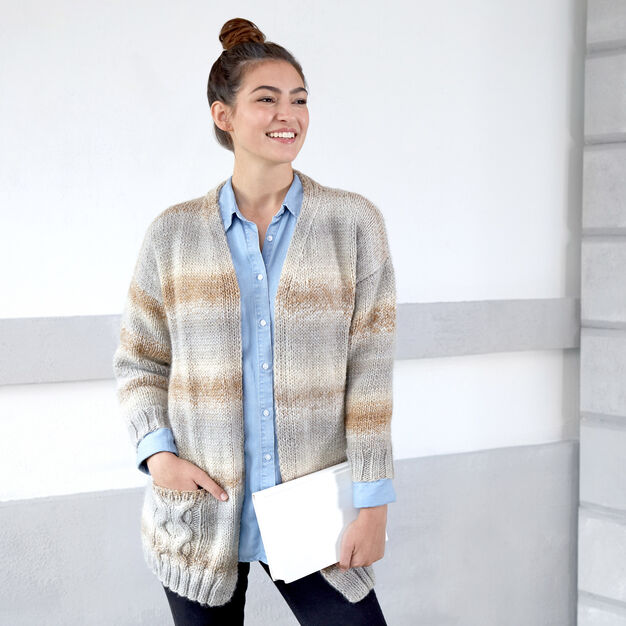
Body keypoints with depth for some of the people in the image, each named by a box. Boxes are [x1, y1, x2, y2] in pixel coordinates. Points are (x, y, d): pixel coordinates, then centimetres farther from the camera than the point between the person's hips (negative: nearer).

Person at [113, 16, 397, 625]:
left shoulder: (353, 222, -1)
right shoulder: (173, 233, 2)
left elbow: (369, 369, -4)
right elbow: (138, 364, 9)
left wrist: (372, 504, -7)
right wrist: (156, 452, -8)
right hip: (199, 514, 1)